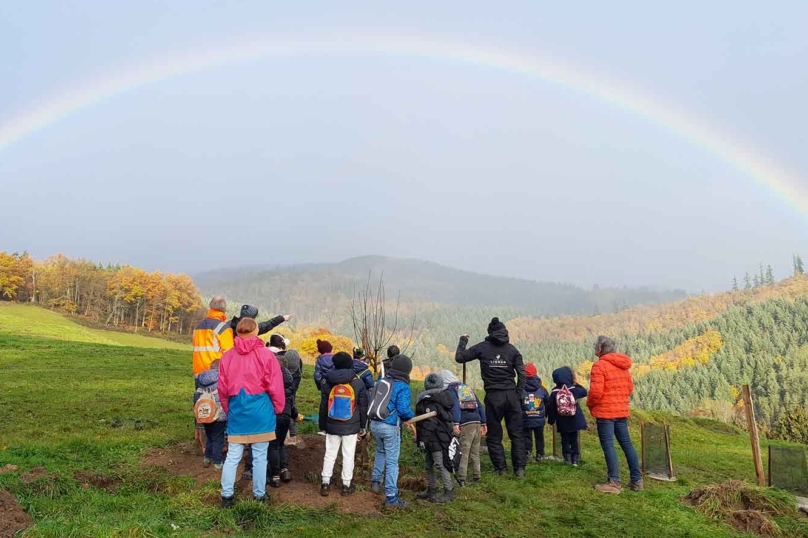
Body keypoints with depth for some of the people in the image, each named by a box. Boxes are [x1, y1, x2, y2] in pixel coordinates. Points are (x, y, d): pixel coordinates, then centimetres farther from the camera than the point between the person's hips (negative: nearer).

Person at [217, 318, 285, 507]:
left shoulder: (227, 356, 1)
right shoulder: (266, 355, -8)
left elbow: (222, 388, 8)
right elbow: (275, 387, -7)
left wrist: (227, 409, 22)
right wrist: (278, 408, 7)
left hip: (237, 411, 3)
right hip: (261, 411, -3)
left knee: (233, 455, 11)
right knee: (260, 456, 8)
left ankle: (226, 495, 16)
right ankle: (259, 495, 18)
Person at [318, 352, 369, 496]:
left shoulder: (328, 381, -3)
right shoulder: (358, 383, -6)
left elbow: (323, 406, 4)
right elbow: (363, 407, 0)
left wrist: (323, 425, 14)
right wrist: (362, 427, 10)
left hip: (332, 426, 1)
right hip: (351, 427, -1)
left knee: (330, 454, 12)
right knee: (348, 456, 8)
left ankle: (325, 483, 16)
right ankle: (347, 485, 15)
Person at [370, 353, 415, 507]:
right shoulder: (403, 387, -14)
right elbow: (403, 410, -20)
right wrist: (412, 416, 0)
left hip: (375, 423, 7)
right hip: (390, 427, -6)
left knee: (380, 452, 31)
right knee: (392, 461, 2)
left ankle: (376, 481, 33)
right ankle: (391, 497, 6)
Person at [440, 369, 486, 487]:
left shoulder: (450, 388, 5)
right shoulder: (467, 387, 25)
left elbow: (455, 405, -13)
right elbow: (480, 406, 22)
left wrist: (456, 423, -18)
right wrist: (484, 423, 22)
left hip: (465, 424, -6)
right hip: (477, 422, 6)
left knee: (463, 453, -4)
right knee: (475, 452, 15)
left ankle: (461, 479, -7)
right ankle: (477, 476, 21)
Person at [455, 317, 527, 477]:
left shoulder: (482, 348, 0)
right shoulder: (512, 349, 5)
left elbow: (459, 357, 5)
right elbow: (521, 373, -1)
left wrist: (463, 341, 20)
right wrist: (518, 395, 5)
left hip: (493, 397, -2)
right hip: (511, 395, 2)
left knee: (494, 436, 9)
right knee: (516, 434, 11)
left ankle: (501, 468, 9)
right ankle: (519, 468, 10)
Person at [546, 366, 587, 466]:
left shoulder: (554, 393, -11)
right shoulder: (574, 390, -13)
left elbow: (551, 408, -5)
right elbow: (584, 392, 8)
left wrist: (551, 420, 8)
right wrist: (575, 384, 11)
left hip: (562, 423, 0)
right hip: (574, 421, 0)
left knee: (565, 441, 12)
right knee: (574, 440, 12)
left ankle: (568, 458, 11)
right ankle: (575, 459, 13)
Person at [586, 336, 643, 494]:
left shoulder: (599, 365, -15)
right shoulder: (623, 365, 12)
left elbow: (596, 391, -20)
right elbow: (629, 387, 17)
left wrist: (590, 404, -2)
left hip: (605, 411, -8)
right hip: (622, 411, 8)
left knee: (608, 445, -3)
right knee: (626, 443, 13)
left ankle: (614, 482, -3)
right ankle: (637, 480, 17)